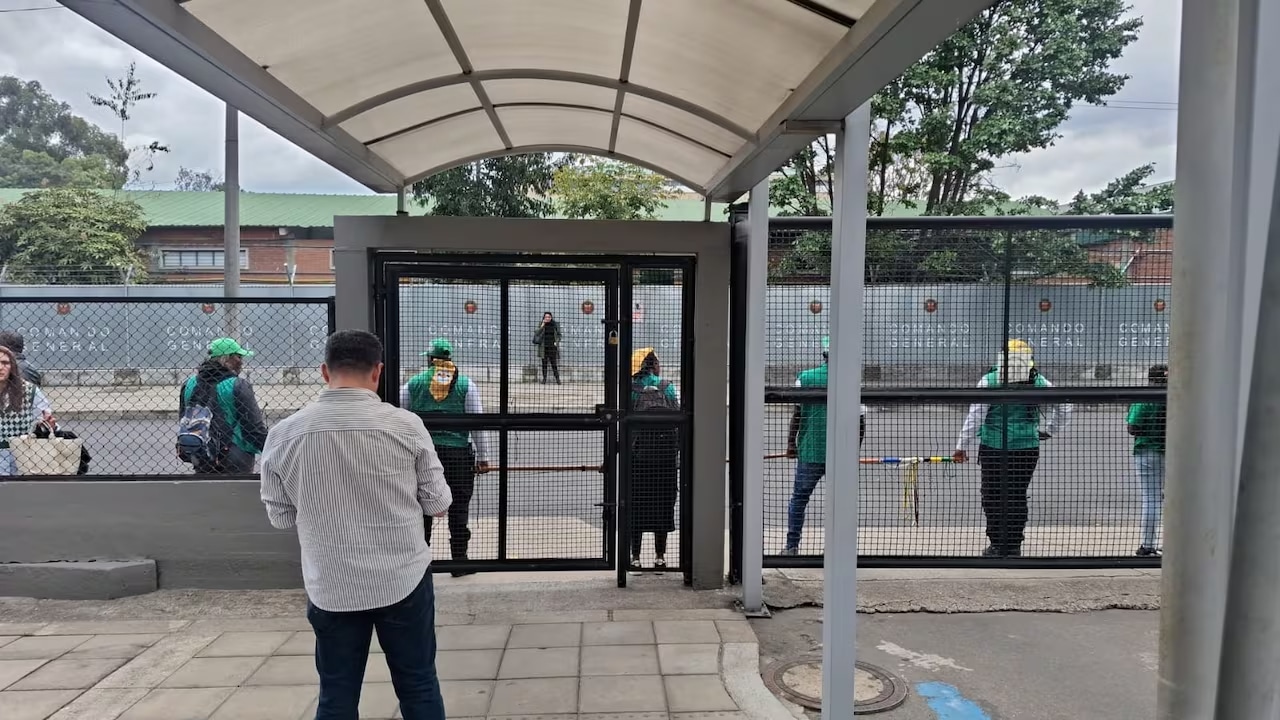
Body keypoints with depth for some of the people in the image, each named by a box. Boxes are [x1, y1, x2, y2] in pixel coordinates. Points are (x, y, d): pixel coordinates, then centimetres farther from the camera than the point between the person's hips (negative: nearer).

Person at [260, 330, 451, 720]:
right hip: (404, 580, -1)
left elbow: (280, 516, 4)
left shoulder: (284, 434, -7)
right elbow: (438, 503, -2)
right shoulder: (405, 425, -11)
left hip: (330, 588, 1)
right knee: (419, 687, 14)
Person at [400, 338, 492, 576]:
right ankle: (459, 562, 13)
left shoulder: (414, 383, 4)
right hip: (457, 452, -1)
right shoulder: (466, 384, 1)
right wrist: (483, 457, 4)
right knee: (459, 508, 8)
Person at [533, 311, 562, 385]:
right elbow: (537, 334, -8)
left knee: (554, 363, -3)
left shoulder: (555, 325, 3)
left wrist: (556, 342, -4)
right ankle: (544, 378, 11)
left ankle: (557, 379, 2)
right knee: (544, 363, 5)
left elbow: (559, 335, 10)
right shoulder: (542, 325, 4)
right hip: (544, 347, 1)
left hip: (552, 347, -1)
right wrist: (542, 325, -15)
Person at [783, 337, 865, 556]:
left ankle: (792, 546, 13)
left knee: (799, 498, 11)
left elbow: (797, 414, -1)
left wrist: (791, 442, 8)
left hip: (810, 450, 0)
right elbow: (861, 422, 3)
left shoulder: (805, 378, -1)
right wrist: (854, 449, 15)